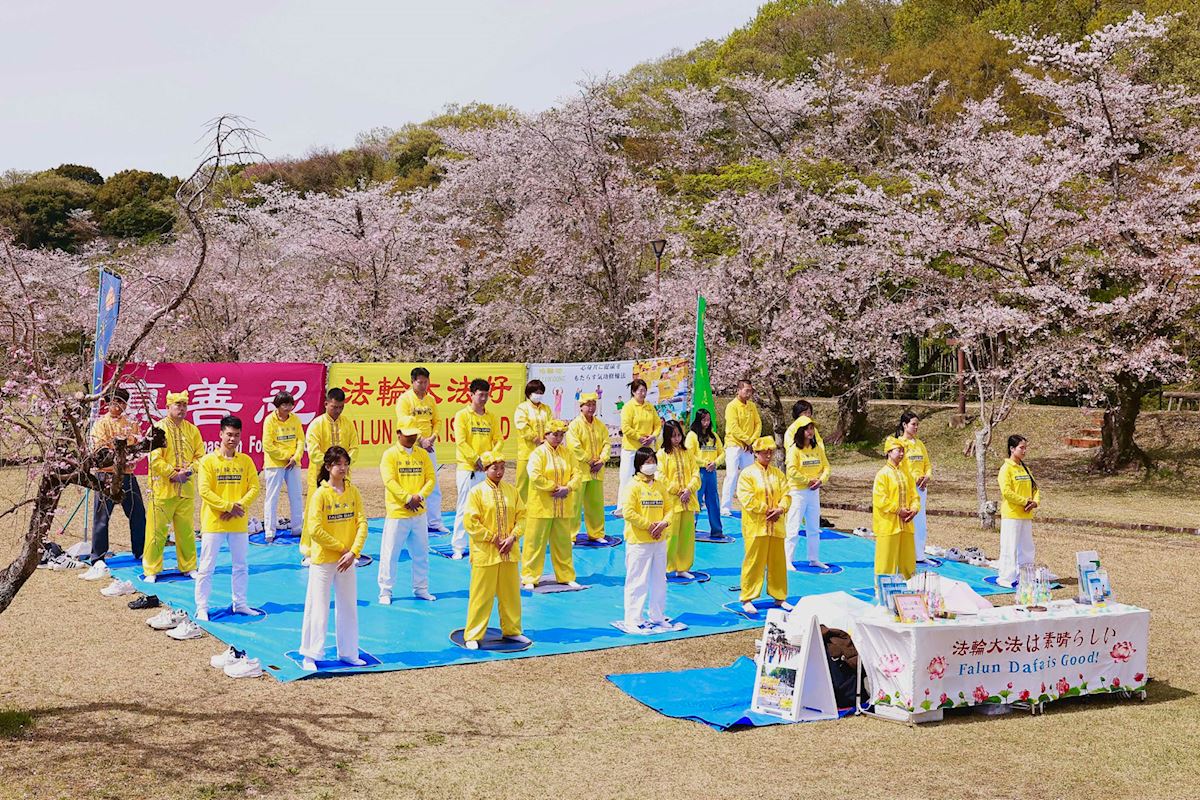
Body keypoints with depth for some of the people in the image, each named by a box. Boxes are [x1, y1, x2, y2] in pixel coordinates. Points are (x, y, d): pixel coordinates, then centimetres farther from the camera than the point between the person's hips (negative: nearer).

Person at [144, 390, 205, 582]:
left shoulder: (192, 430, 10)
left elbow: (200, 456, 9)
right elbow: (155, 459, -11)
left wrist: (190, 469, -10)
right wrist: (173, 474, -16)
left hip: (186, 489, 4)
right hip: (162, 488, -4)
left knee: (187, 530, 10)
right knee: (157, 531, -1)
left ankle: (188, 567, 22)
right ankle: (151, 570, 8)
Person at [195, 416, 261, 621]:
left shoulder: (245, 461, 5)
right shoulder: (208, 460, -5)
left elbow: (254, 487, 1)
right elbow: (204, 490, -12)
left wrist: (239, 505, -13)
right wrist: (228, 506, -17)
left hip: (238, 523, 4)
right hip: (213, 523, -4)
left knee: (241, 565, 12)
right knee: (207, 567, 0)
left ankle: (240, 603, 23)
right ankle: (201, 608, 7)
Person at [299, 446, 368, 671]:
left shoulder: (353, 492, 2)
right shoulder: (320, 494, -12)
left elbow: (362, 523, -3)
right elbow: (315, 530, -18)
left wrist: (353, 552, -14)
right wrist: (341, 547, -14)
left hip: (347, 560, 5)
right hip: (323, 559, -5)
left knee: (348, 606, 11)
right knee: (318, 608, 2)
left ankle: (348, 653, 22)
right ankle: (310, 655, 11)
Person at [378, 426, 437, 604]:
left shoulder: (422, 454, 9)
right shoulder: (390, 454, -5)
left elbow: (431, 478, 3)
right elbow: (389, 481, -15)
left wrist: (419, 496, -13)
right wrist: (408, 498, -22)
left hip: (419, 513, 5)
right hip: (397, 513, -5)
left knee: (421, 552, 12)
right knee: (390, 553, -1)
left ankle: (421, 589, 23)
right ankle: (385, 592, 8)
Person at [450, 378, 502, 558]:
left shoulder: (492, 417, 11)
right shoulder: (462, 415, -2)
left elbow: (498, 440, 9)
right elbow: (460, 442, -10)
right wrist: (476, 459, -16)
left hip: (487, 469, 4)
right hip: (467, 468, -4)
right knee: (464, 508, -3)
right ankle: (458, 547, 1)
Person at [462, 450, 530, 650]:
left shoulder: (511, 490, 6)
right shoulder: (477, 492, -8)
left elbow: (521, 516, 7)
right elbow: (470, 521, -12)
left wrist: (512, 537, -9)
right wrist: (494, 539, -13)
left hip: (509, 552, 5)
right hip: (484, 552, -5)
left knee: (511, 592, 14)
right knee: (481, 595, 0)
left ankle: (512, 630, 28)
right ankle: (473, 635, 9)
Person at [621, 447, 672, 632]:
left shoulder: (660, 486, 10)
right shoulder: (634, 486, -9)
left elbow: (668, 510, 12)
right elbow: (628, 513, -17)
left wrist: (664, 523, -9)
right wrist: (649, 525, -17)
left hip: (659, 541, 6)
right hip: (638, 542, -6)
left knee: (659, 580, 14)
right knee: (637, 581, -1)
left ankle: (657, 616, 26)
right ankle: (633, 620, 6)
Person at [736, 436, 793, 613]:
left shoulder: (778, 473, 11)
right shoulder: (747, 473, -6)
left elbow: (786, 494, 6)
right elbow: (746, 498, -14)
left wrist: (780, 509, -14)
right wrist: (767, 510, -16)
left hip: (776, 525, 5)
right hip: (755, 525, -5)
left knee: (777, 562, 11)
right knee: (753, 562, -2)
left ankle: (779, 596, 22)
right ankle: (747, 599, 5)